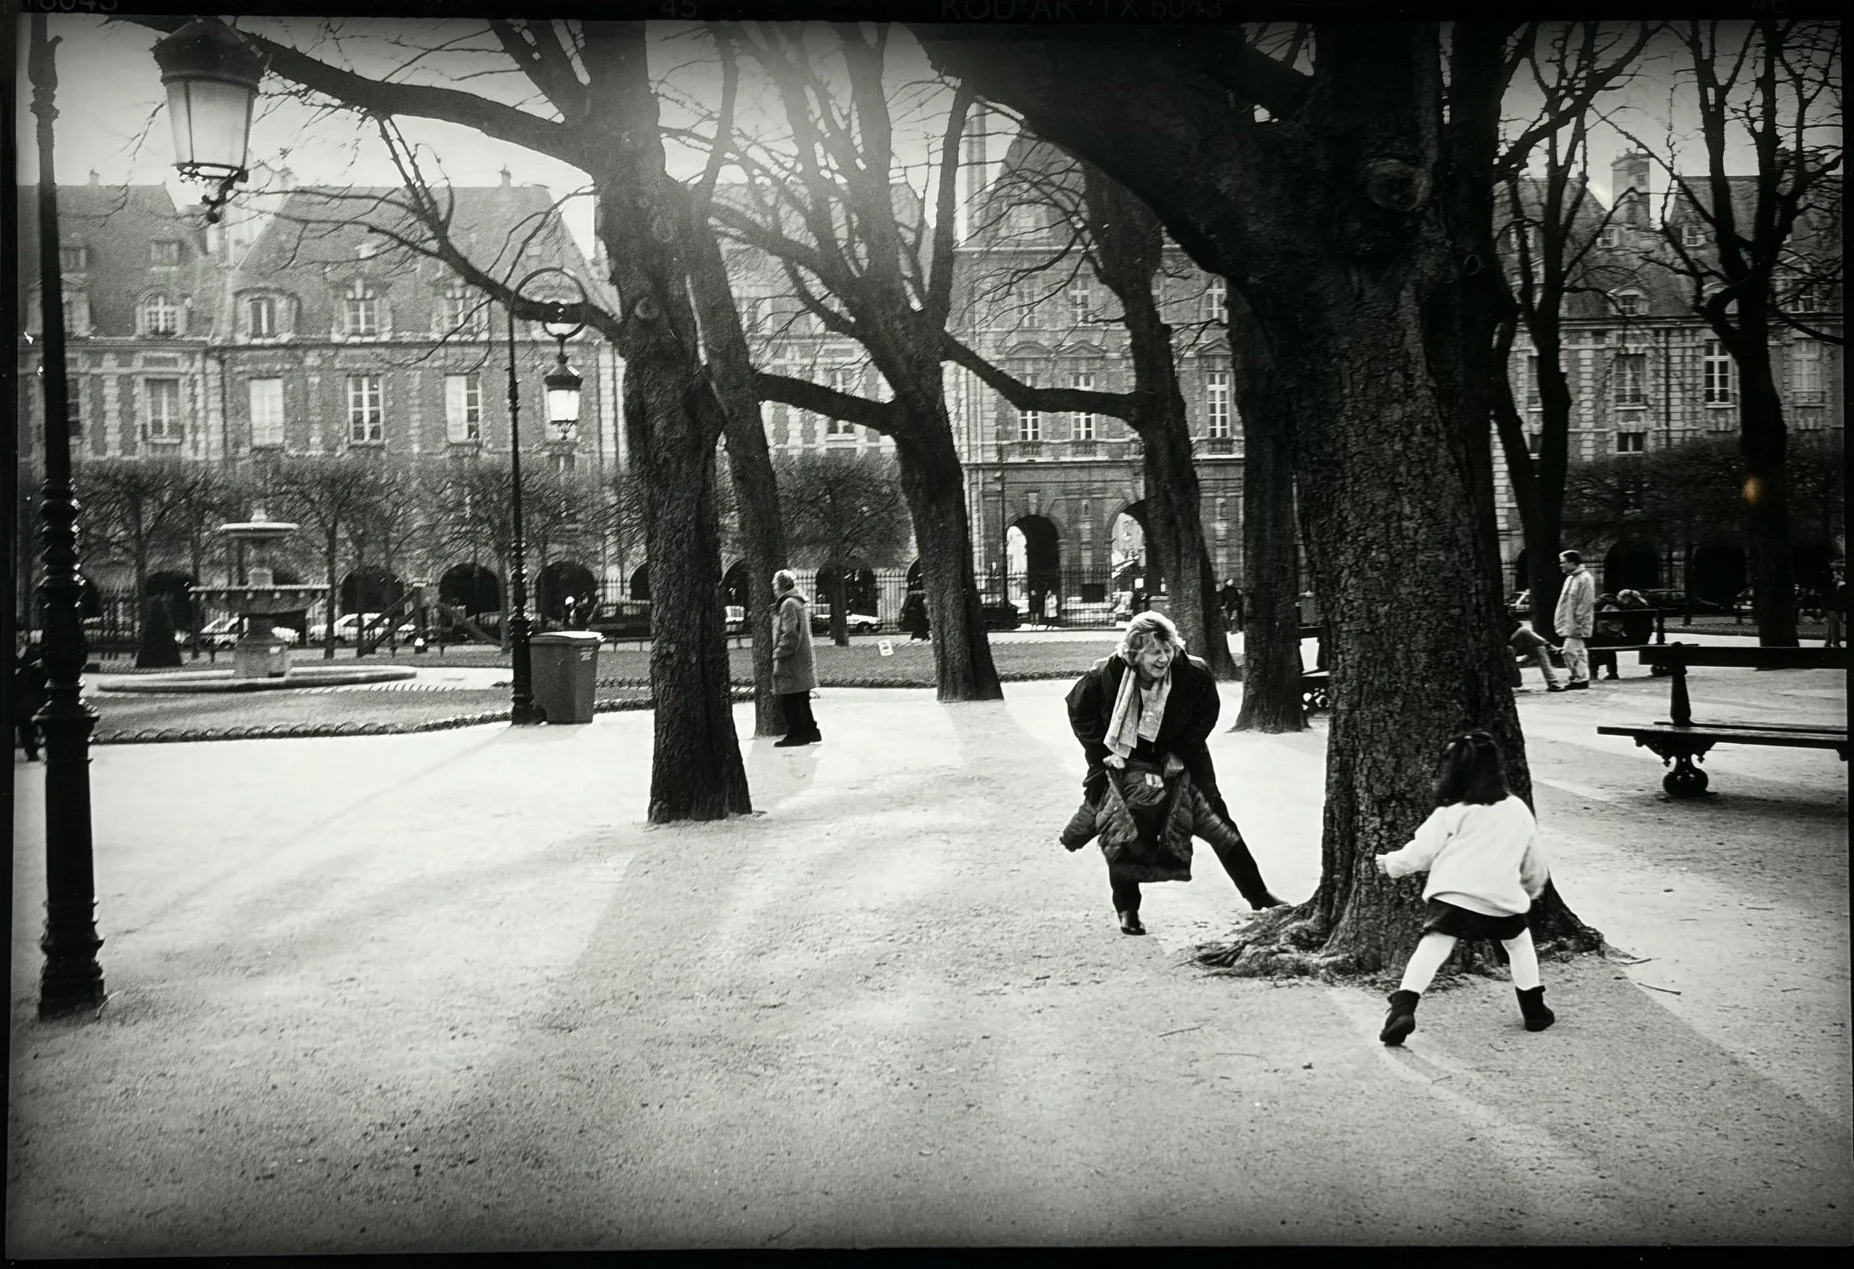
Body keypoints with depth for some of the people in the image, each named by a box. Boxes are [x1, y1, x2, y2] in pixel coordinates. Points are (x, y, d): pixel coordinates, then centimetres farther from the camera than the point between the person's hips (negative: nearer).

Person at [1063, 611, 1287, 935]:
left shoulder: (1194, 674, -25)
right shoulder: (1106, 674, -27)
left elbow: (1206, 713, -5)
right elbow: (1079, 710, -8)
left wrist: (1180, 753, -12)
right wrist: (1102, 751, -13)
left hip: (1178, 759, 1)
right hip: (1123, 763, -1)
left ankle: (1258, 896, 13)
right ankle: (1127, 909, 16)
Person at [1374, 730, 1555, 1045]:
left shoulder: (1451, 813, -1)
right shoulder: (1518, 810, 9)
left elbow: (1421, 851, 0)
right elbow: (1533, 862, 20)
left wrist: (1391, 863, 17)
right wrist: (1534, 885, 39)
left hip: (1454, 895, -3)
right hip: (1502, 900, 3)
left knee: (1432, 947, -4)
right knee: (1519, 943, 27)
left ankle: (1403, 1009, -21)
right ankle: (1534, 1010, 29)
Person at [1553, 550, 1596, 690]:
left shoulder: (1584, 578, -14)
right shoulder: (1571, 578, 17)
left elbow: (1585, 604, -19)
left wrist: (1578, 624, -21)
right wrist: (1562, 623, 20)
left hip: (1577, 626, -10)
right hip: (1570, 625, 10)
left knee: (1574, 651, -10)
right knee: (1569, 652, 11)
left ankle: (1581, 680, -5)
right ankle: (1577, 678, 18)